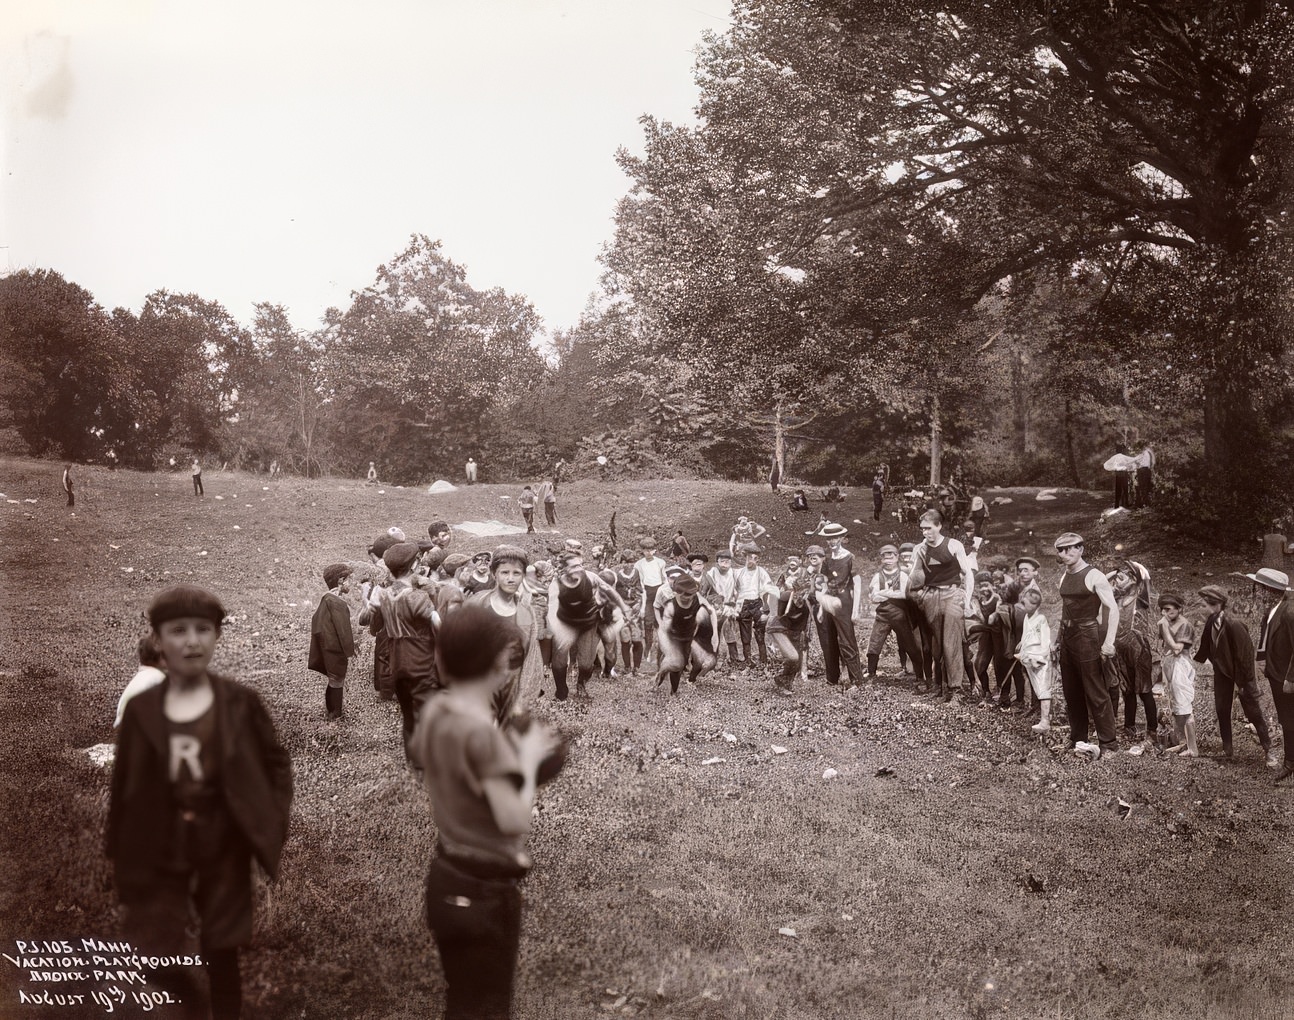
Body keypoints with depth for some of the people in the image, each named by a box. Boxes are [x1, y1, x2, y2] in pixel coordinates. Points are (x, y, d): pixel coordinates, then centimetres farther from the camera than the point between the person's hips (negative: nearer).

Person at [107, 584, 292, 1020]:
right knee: (155, 958, 1)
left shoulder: (240, 702, -7)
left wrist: (274, 823, -6)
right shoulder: (140, 709, -4)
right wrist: (118, 854, 5)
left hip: (224, 848, -1)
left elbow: (276, 762, 2)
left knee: (221, 956, 7)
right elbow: (124, 787, 3)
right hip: (160, 851, 1)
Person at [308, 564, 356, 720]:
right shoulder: (337, 602, -23)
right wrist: (350, 648, -13)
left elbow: (316, 620, 13)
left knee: (334, 679, 20)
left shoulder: (327, 598, 5)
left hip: (328, 647, 9)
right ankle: (335, 715, 15)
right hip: (335, 648, -9)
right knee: (337, 680, 4)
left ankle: (331, 710, 31)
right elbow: (343, 628, -22)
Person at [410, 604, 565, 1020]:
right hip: (484, 889, -8)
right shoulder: (482, 733, -26)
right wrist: (529, 758, -12)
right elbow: (514, 819, -25)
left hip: (447, 876, 8)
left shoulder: (435, 713, -1)